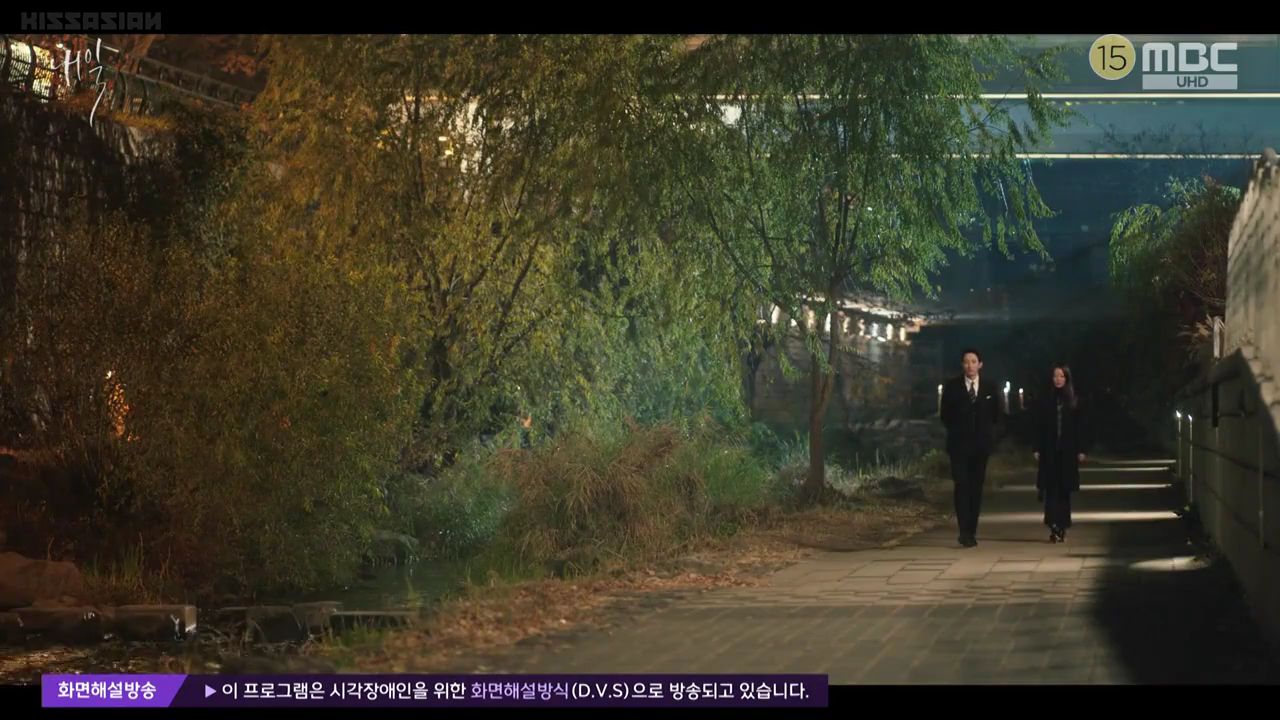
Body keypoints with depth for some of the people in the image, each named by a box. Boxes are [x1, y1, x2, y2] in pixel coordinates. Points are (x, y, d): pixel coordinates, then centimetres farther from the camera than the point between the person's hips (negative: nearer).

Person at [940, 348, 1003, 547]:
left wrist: (987, 431, 7)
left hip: (981, 444, 2)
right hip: (959, 444, -2)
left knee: (976, 488, 3)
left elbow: (998, 413, 13)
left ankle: (971, 531, 8)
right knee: (962, 486, -12)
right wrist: (956, 430, 4)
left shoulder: (990, 388, 7)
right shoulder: (952, 387, 2)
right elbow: (945, 414, 7)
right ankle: (964, 531, -16)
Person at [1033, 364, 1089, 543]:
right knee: (1051, 489, -5)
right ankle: (1054, 528, -9)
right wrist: (1037, 449, -3)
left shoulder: (1074, 402, 3)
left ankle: (1062, 528, 10)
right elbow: (1039, 427, 3)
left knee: (1064, 490, 5)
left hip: (1068, 452, 0)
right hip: (1050, 451, 0)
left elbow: (1080, 427, 2)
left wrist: (1081, 450, -4)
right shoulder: (1046, 402, 3)